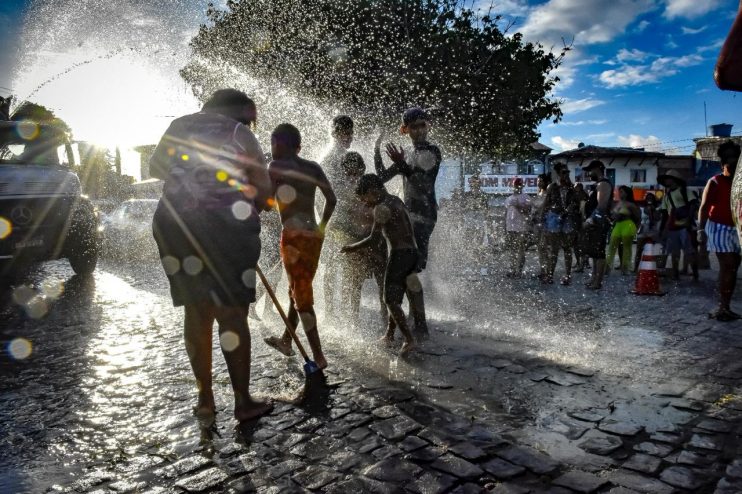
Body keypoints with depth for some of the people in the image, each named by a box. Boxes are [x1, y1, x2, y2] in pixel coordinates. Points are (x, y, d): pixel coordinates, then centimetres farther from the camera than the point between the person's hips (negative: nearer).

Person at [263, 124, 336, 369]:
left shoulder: (277, 166, -6)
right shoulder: (313, 168, 10)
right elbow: (331, 199, 12)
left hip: (294, 236, -7)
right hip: (314, 236, 7)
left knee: (302, 296, -2)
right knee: (299, 290, 20)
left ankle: (319, 357, -1)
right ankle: (286, 340, 37)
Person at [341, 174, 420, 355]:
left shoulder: (382, 207, -11)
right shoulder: (397, 201, 15)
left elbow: (372, 239, -14)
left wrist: (352, 248, -1)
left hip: (399, 254, -9)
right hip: (413, 253, 9)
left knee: (391, 300, -3)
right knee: (395, 298, 17)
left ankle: (409, 340, -7)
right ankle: (389, 335, 26)